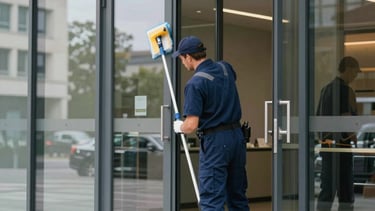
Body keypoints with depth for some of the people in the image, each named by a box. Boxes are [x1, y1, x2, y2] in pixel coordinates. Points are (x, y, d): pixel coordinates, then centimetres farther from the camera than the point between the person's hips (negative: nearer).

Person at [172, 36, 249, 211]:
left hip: (214, 141, -7)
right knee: (238, 197, 15)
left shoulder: (195, 83, -16)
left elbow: (191, 125, -19)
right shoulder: (225, 68, 5)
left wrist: (179, 127, 2)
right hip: (237, 136, 7)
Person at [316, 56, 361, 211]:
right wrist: (352, 135, -3)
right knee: (346, 190, -1)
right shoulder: (346, 90, -13)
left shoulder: (326, 89, 14)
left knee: (327, 188, 8)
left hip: (326, 144, 8)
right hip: (340, 145, -8)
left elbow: (318, 118, 18)